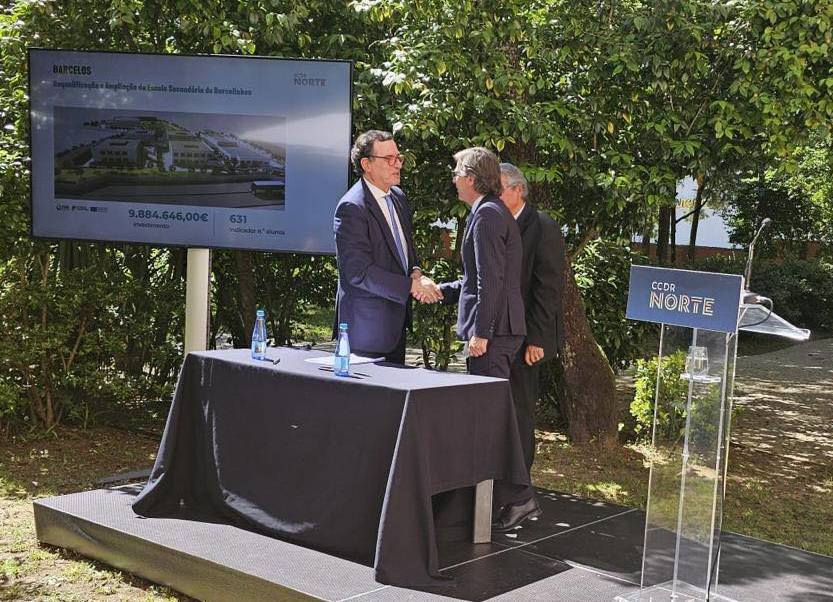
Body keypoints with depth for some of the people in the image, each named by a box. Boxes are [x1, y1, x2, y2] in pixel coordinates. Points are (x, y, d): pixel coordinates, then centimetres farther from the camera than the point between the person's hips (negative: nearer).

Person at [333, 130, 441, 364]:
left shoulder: (398, 197, 10)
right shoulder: (352, 208, -18)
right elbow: (359, 272, -22)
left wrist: (416, 272, -1)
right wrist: (411, 286, -21)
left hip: (397, 317, 9)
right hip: (366, 324, -8)